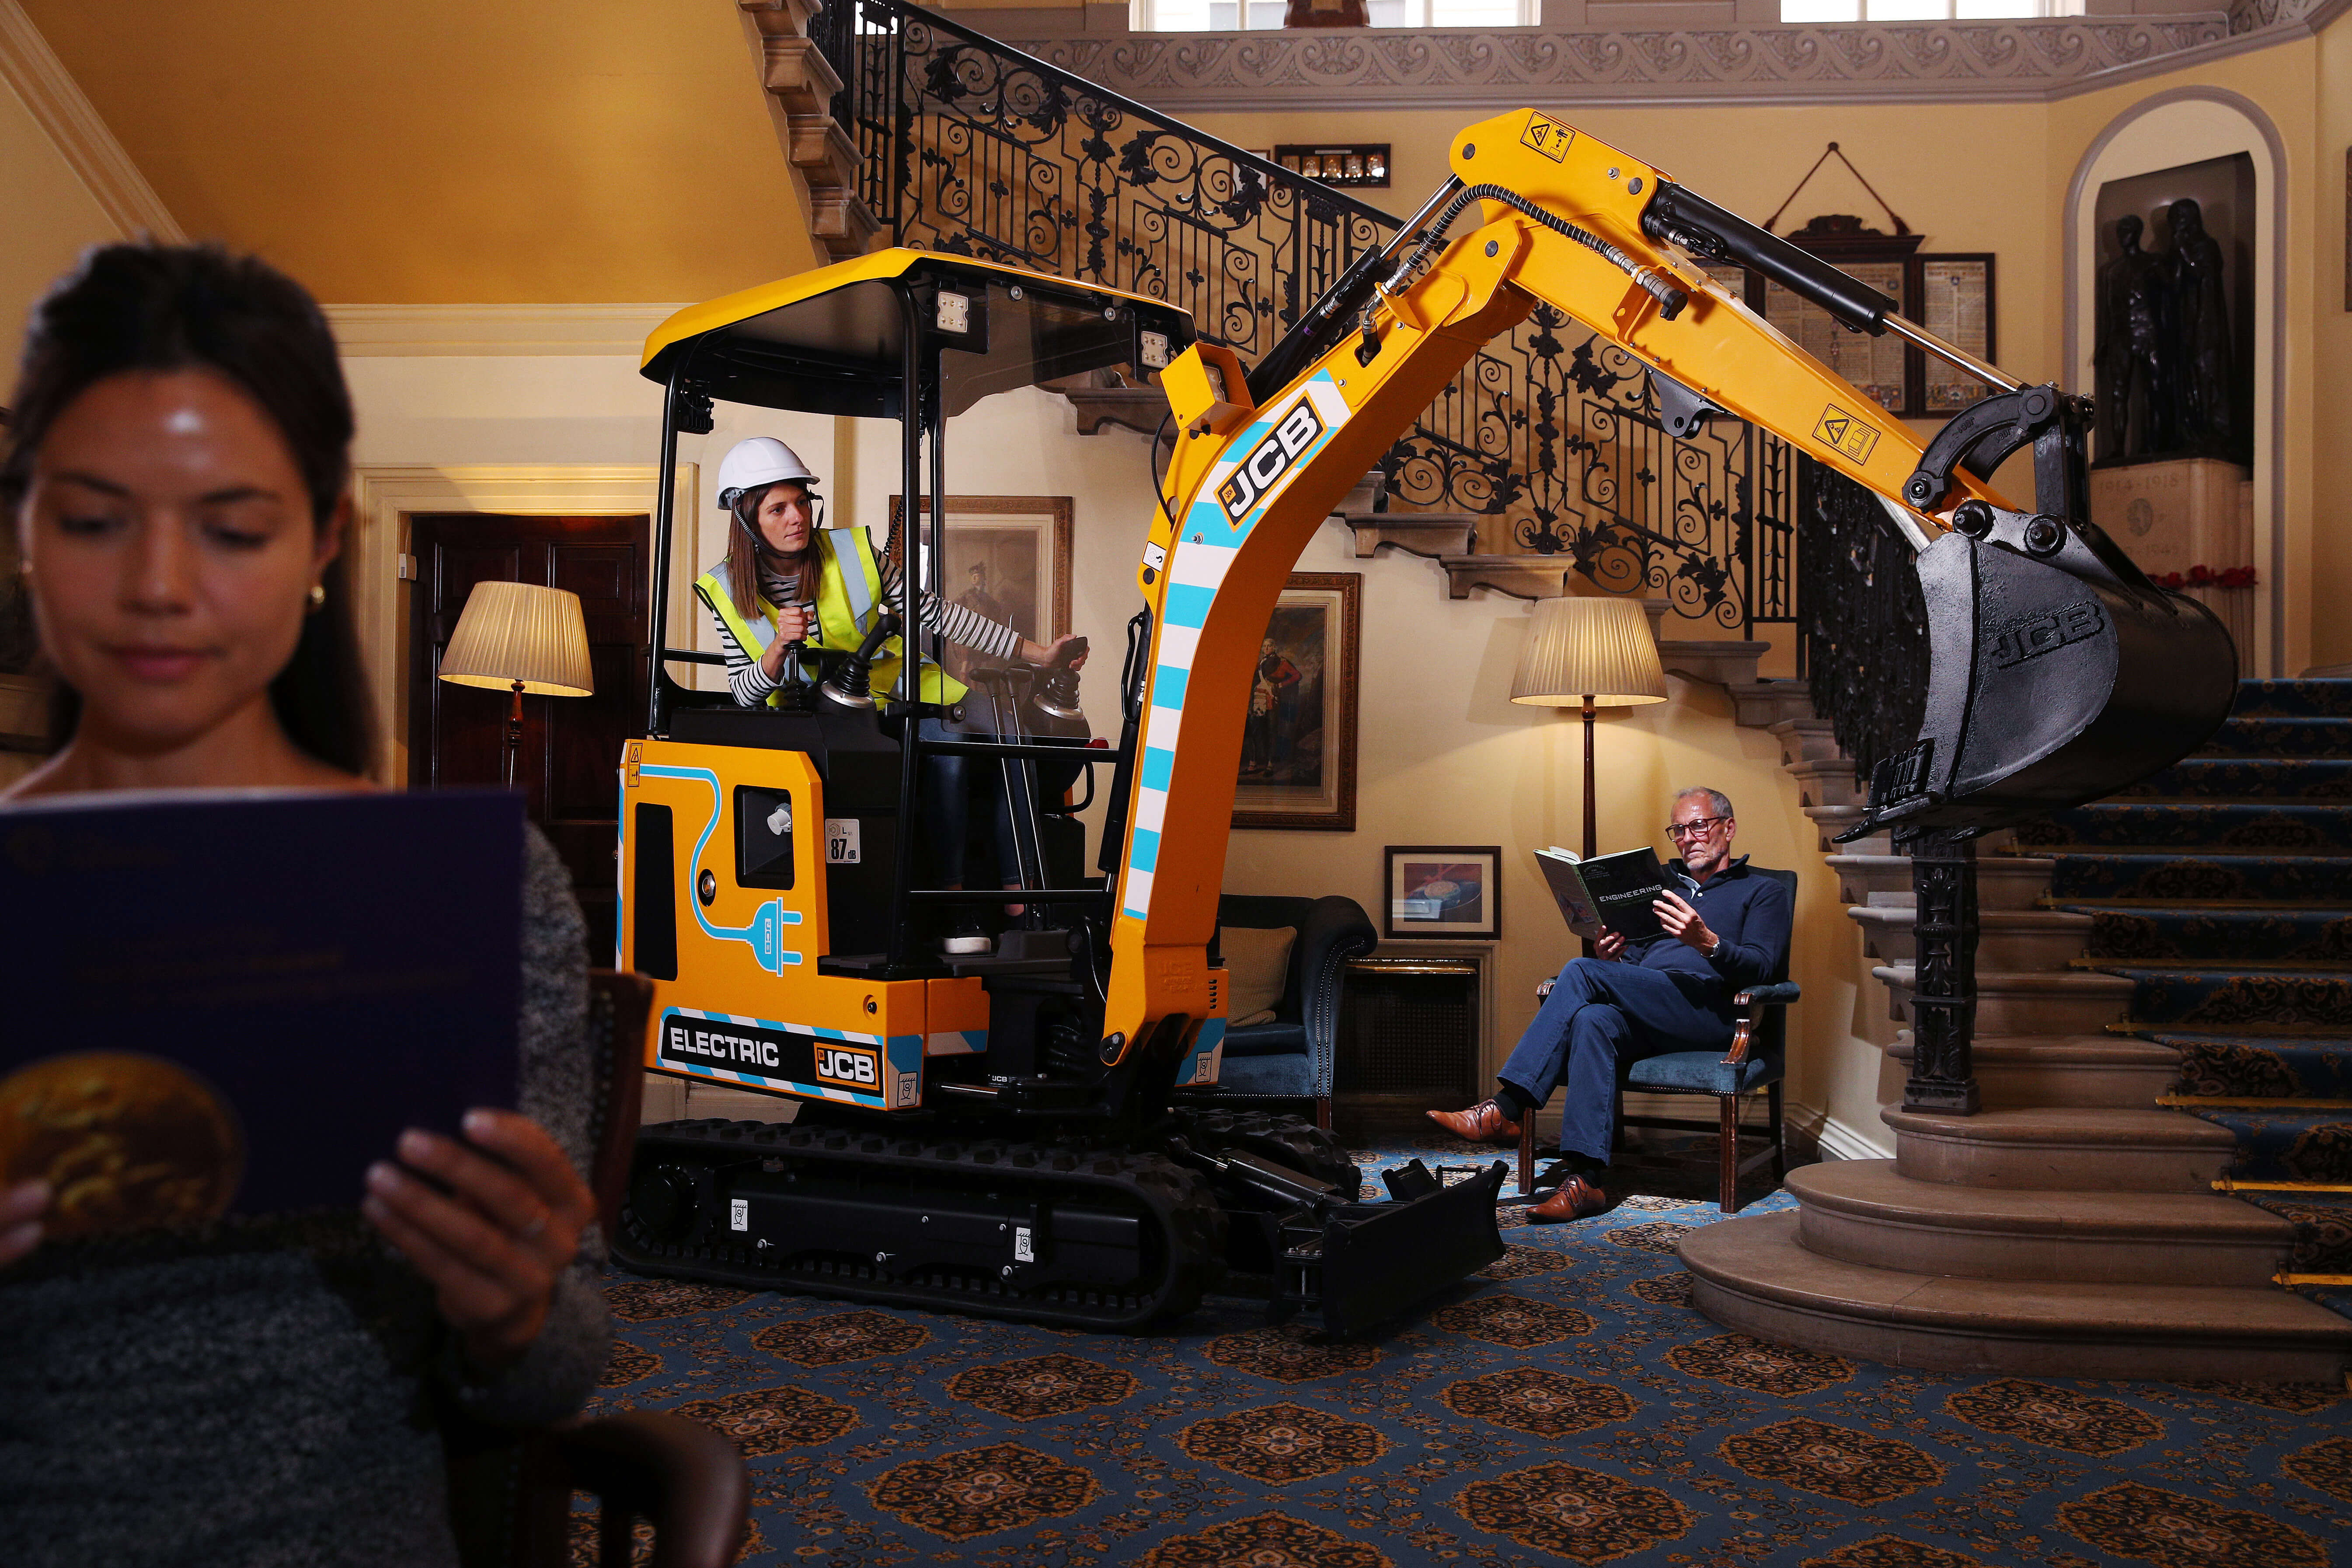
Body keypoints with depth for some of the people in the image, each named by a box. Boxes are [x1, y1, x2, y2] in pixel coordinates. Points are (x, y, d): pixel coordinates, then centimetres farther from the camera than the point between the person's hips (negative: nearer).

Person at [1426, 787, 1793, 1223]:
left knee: (1581, 972, -26)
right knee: (1593, 1020, -34)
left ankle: (1504, 1110, -31)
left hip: (1709, 1012, -5)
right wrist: (1613, 957, 3)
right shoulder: (1662, 884, 34)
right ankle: (1586, 1179, -43)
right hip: (1645, 1016, 5)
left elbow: (1761, 967, -2)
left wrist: (1707, 942, -22)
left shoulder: (1764, 892, 16)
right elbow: (1634, 962, 27)